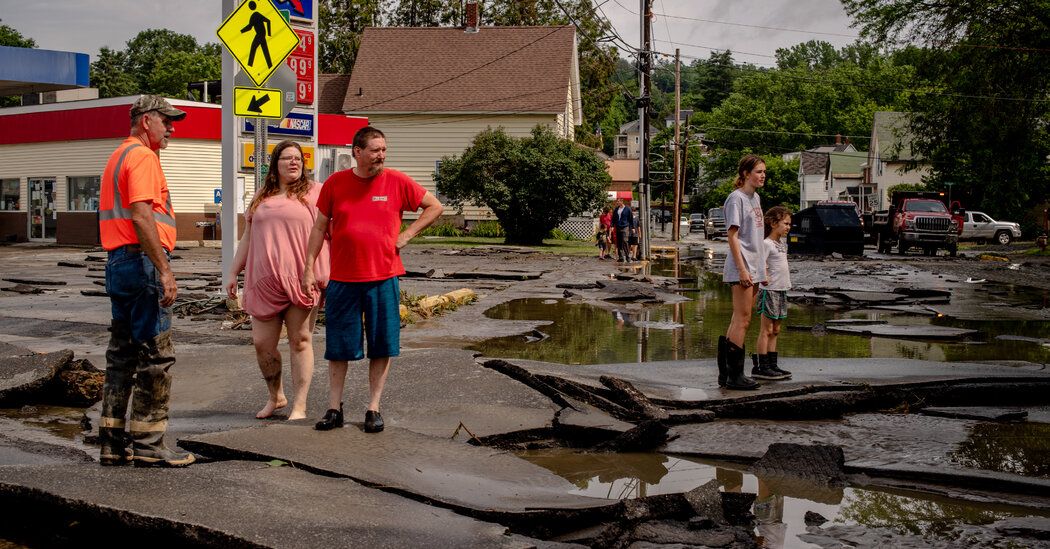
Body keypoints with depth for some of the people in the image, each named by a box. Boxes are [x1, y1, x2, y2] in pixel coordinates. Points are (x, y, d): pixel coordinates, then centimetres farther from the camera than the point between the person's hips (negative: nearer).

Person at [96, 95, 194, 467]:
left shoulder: (119, 156, 22)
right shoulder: (142, 156, -10)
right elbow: (141, 216, -21)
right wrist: (164, 270, -24)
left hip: (118, 261, 10)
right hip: (141, 260, -10)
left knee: (122, 354, 12)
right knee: (156, 356, -5)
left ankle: (113, 442, 16)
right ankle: (148, 444, -2)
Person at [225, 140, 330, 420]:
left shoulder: (315, 192, 3)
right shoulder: (261, 197, 18)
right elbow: (248, 237, 23)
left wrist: (326, 276, -9)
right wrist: (234, 273, 18)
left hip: (301, 280, -4)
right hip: (265, 281, 4)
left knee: (300, 341, -2)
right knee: (262, 343, 3)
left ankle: (299, 406, 5)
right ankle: (275, 396, 25)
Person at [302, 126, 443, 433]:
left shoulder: (396, 181, -1)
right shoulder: (335, 183, 1)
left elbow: (435, 207, 8)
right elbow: (320, 228, 6)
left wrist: (407, 235, -1)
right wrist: (308, 269, 2)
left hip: (383, 279, 0)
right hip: (342, 280, 0)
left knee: (382, 346, 5)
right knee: (338, 347, 6)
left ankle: (373, 408, 17)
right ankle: (334, 409, 18)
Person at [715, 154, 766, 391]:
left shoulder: (755, 198, 17)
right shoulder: (736, 198, -10)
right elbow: (733, 236, -15)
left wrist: (762, 268, 18)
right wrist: (742, 269, -20)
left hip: (753, 268, 9)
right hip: (741, 268, -9)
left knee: (739, 321, 10)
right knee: (742, 320, -8)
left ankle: (726, 374, 16)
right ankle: (735, 375, -4)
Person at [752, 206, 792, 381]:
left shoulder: (783, 244, 15)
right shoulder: (766, 244, -11)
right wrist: (764, 277, -34)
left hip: (781, 290, 9)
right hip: (769, 290, -9)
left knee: (775, 330, 10)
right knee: (766, 330, -5)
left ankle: (772, 365, 15)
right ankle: (761, 367, -2)